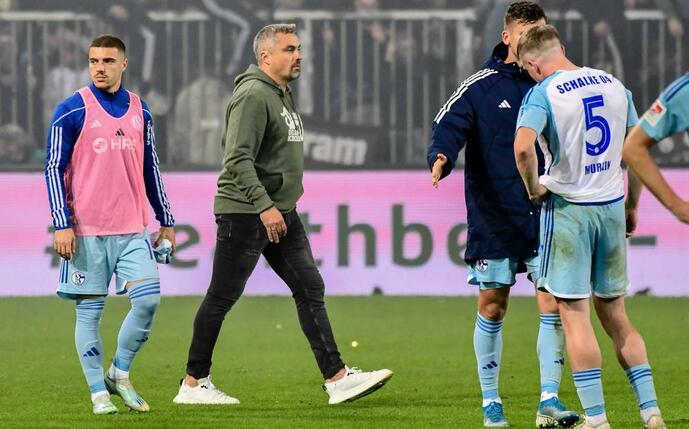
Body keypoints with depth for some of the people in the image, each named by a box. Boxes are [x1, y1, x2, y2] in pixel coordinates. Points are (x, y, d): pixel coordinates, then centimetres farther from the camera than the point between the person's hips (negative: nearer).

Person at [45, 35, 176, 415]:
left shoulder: (140, 111, 10)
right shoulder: (72, 111, -3)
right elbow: (54, 169, -3)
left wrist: (166, 221, 18)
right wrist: (62, 224, -11)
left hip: (133, 229, 4)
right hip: (87, 230, -4)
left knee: (148, 300, -8)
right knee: (89, 311, -1)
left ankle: (119, 373, 11)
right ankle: (99, 392, 8)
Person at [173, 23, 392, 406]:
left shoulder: (284, 95, 16)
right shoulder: (253, 95, -16)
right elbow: (238, 160, -23)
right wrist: (264, 206, -27)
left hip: (281, 213, 9)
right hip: (245, 214, -9)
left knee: (310, 289, 1)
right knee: (222, 299, -1)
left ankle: (337, 378, -2)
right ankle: (193, 384, 8)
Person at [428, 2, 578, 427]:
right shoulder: (481, 87, -2)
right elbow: (450, 125, -14)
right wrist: (441, 157, -34)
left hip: (545, 217, 2)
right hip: (494, 218, -2)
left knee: (553, 305, -6)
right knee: (492, 308, 3)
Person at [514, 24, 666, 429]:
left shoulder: (543, 94, -11)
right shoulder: (614, 85, 7)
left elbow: (523, 146, -28)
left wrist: (533, 188, -10)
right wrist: (631, 206, 23)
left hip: (568, 209, -5)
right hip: (612, 207, 5)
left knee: (575, 315, -1)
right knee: (615, 315, 14)